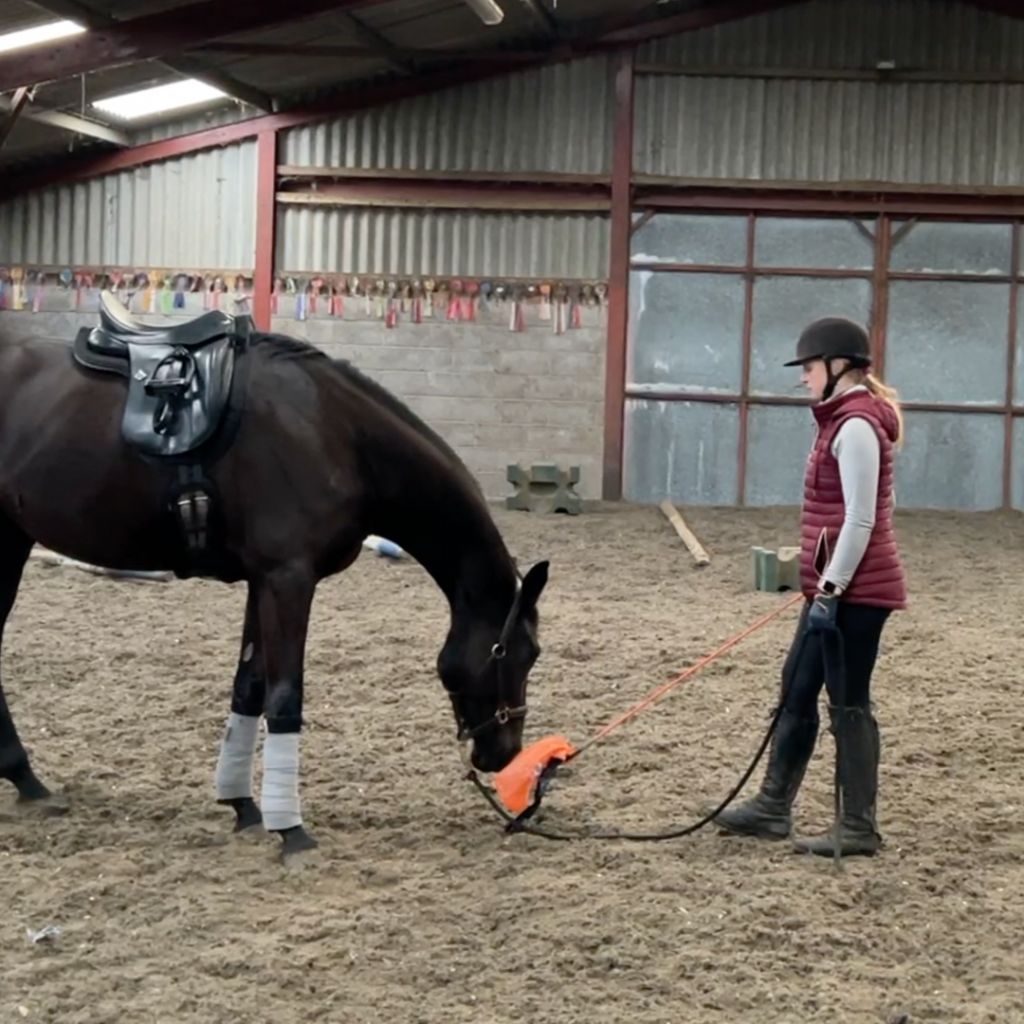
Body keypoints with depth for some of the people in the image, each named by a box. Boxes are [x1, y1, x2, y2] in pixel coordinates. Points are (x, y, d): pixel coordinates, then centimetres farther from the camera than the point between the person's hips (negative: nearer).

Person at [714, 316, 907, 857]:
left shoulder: (856, 427, -17)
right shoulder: (845, 420, 15)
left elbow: (860, 521, -22)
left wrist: (831, 591, -20)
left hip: (854, 591, -10)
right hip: (836, 587, 10)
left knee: (848, 704, -2)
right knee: (796, 690, 15)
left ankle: (859, 829, 8)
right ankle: (772, 807, 25)